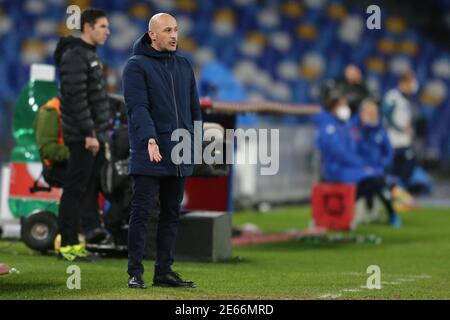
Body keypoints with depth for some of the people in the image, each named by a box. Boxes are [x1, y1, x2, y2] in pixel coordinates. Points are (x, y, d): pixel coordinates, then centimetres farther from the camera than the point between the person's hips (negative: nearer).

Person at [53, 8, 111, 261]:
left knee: (92, 190, 10)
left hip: (95, 136, 10)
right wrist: (89, 134, -23)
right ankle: (67, 245, -5)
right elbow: (77, 98, -21)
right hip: (83, 138, -10)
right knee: (76, 190, -7)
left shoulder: (91, 55, 18)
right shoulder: (75, 56, -14)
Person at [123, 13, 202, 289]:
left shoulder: (184, 65, 15)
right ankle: (135, 273, -1)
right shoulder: (137, 66, -4)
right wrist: (150, 139, -29)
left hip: (179, 156, 6)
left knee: (171, 214, 9)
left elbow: (194, 107, 19)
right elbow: (137, 107, -16)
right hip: (149, 154, -6)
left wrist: (196, 142, 13)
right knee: (142, 212, -4)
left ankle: (164, 271, 15)